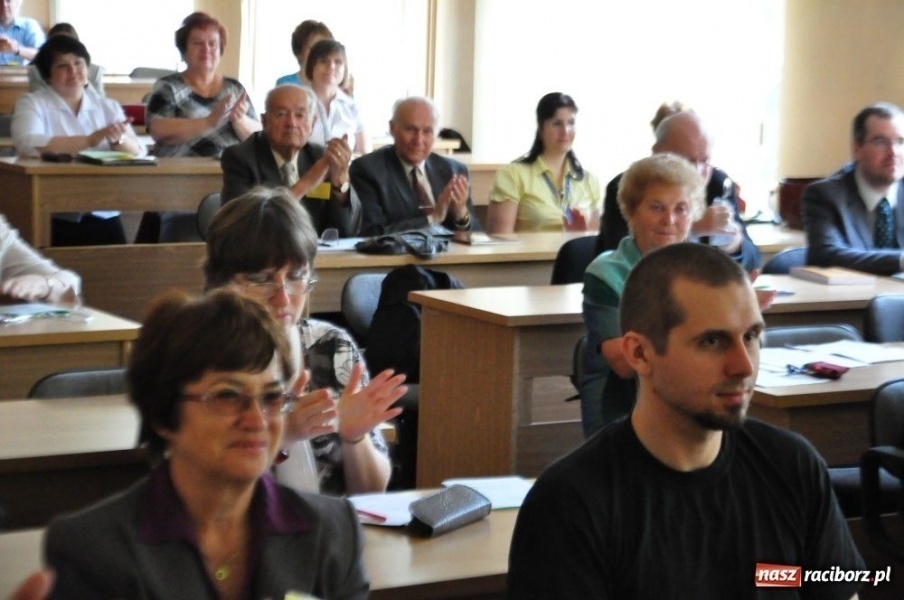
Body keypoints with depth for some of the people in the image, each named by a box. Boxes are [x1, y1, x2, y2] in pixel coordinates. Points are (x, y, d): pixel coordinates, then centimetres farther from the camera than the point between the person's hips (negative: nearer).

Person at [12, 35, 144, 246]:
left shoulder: (109, 107, 17)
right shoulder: (32, 103, 5)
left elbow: (139, 154, 6)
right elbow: (28, 145, -16)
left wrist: (118, 140, -16)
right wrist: (90, 140, -18)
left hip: (103, 217, 3)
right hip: (53, 218, -3)